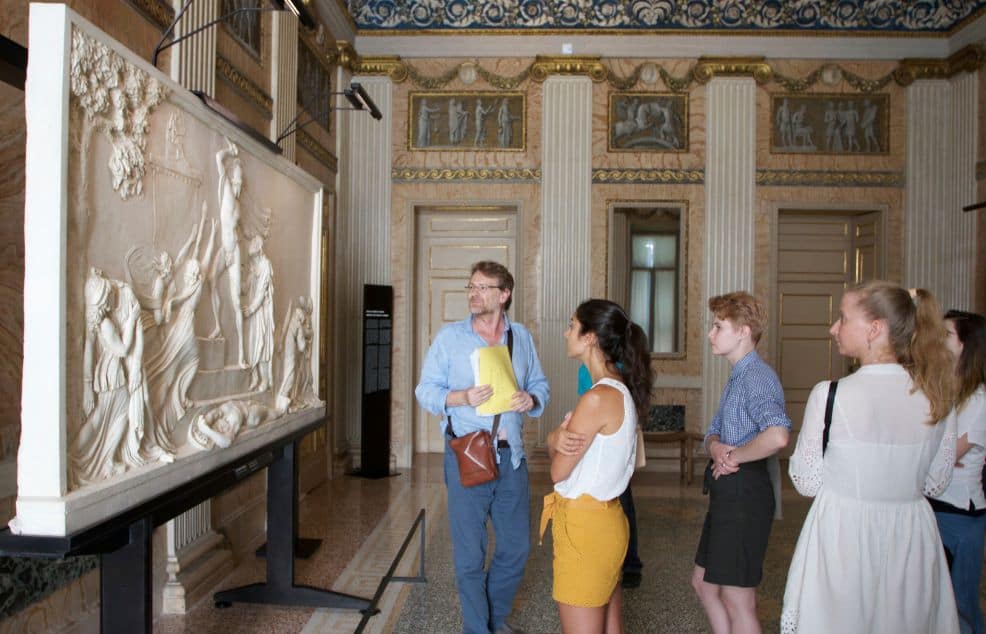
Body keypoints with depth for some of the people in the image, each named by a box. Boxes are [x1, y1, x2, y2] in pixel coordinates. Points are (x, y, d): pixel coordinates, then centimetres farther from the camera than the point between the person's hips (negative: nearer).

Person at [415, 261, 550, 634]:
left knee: (516, 546, 14)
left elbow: (540, 385, 12)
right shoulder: (449, 337, -2)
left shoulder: (522, 337, 7)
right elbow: (425, 390, -4)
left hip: (511, 454, 4)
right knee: (470, 552, 6)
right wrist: (461, 397, -21)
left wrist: (531, 400, -11)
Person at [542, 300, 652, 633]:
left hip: (585, 525, -9)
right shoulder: (620, 389, 8)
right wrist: (557, 439, -12)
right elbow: (571, 446, 9)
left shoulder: (599, 397, -23)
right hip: (605, 518, 9)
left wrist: (559, 442, 4)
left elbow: (558, 471, -15)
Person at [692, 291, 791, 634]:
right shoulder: (737, 377, 14)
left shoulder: (757, 378, -19)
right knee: (703, 582, 21)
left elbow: (777, 436, -37)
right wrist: (715, 447, -7)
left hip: (744, 493, -10)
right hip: (726, 493, 10)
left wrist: (734, 457, -20)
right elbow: (715, 430, 17)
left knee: (737, 601, 2)